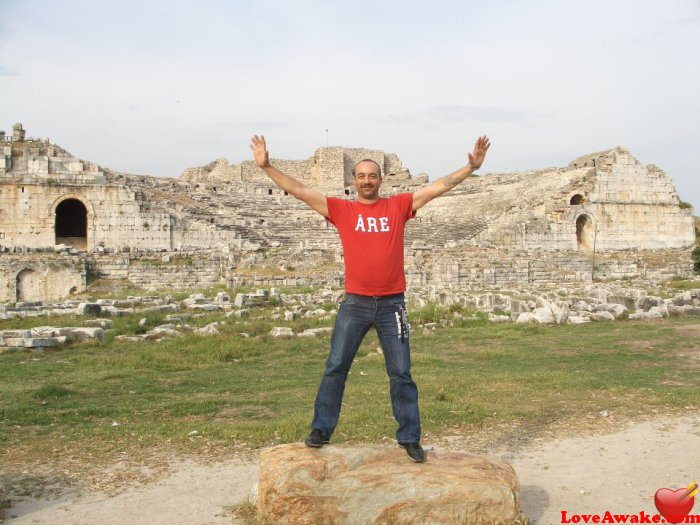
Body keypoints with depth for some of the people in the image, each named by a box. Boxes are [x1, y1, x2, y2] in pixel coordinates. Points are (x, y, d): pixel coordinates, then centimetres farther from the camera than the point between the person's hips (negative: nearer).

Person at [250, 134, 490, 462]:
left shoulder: (398, 206, 5)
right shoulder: (341, 210, 4)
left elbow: (438, 187, 3)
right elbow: (300, 191, 0)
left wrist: (472, 167, -3)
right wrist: (266, 166, -6)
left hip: (392, 303, 0)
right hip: (355, 303, 0)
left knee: (401, 373, 5)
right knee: (335, 368, 4)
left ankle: (409, 437, 15)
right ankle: (321, 430, 16)